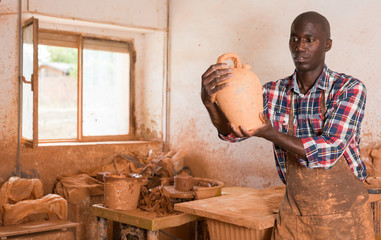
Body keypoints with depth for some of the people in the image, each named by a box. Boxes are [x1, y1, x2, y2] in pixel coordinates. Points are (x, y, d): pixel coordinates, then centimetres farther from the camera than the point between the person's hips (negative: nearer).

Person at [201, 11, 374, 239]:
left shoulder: (350, 88, -11)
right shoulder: (273, 92, -1)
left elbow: (329, 150, -21)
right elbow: (231, 130, -13)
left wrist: (268, 133, -31)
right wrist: (209, 100, -34)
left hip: (344, 214, -2)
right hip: (293, 214, 3)